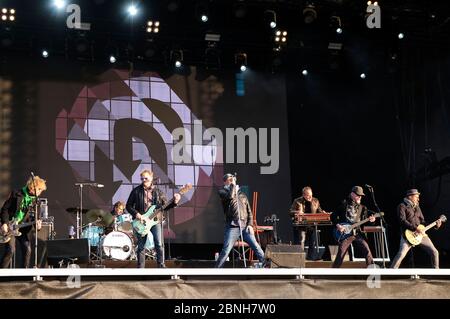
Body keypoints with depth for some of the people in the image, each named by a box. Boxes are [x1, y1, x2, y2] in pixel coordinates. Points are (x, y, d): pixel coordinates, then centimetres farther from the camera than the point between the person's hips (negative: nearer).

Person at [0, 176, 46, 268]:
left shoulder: (34, 200, 9)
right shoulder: (17, 194, -5)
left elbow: (33, 216, 8)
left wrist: (36, 223, -15)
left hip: (23, 228, 5)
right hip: (10, 226, -5)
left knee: (27, 250, -5)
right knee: (11, 250, -16)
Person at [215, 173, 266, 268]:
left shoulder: (242, 195, 21)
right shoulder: (222, 191, 8)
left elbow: (249, 212, 19)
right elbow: (230, 196, -16)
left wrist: (250, 225, 5)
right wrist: (233, 185, 0)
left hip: (245, 227, 4)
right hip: (233, 227, -4)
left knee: (256, 247, -2)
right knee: (226, 250, -12)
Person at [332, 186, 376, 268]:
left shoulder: (362, 207, 12)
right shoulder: (344, 204, 1)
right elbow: (334, 216, 2)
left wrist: (371, 219, -8)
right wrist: (337, 225, -11)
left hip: (357, 233, 4)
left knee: (367, 251, -7)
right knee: (340, 255, -10)